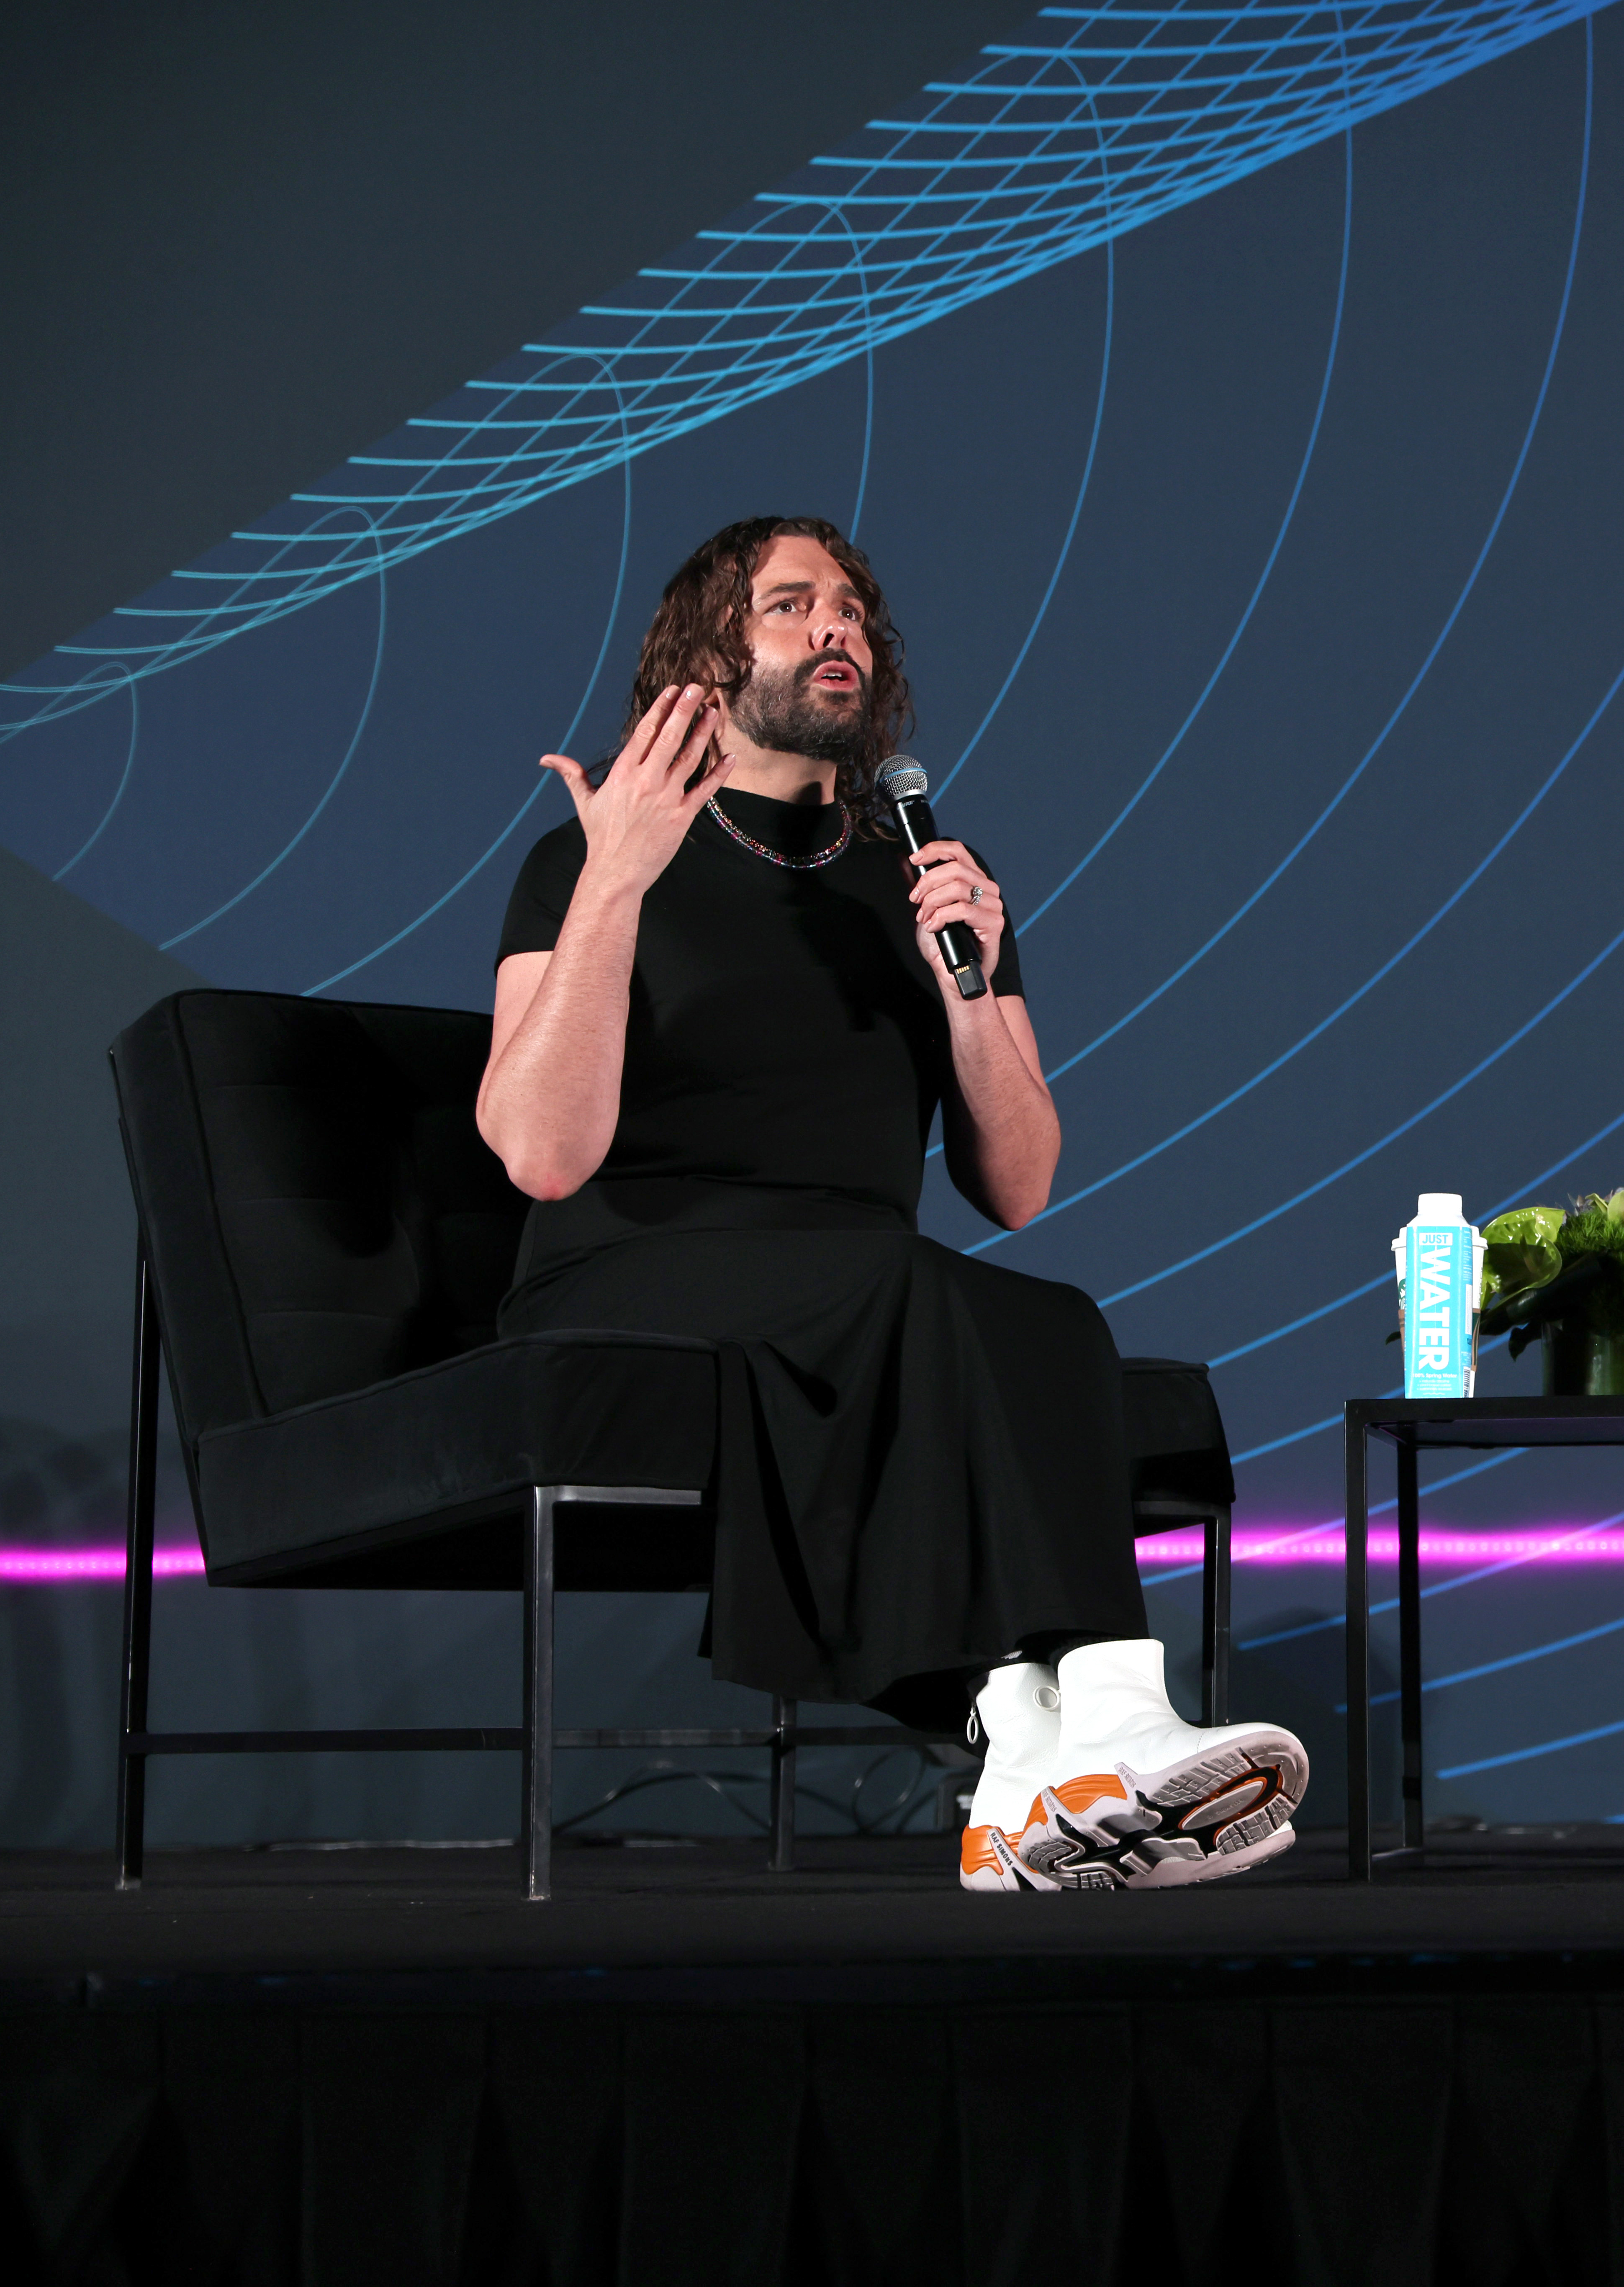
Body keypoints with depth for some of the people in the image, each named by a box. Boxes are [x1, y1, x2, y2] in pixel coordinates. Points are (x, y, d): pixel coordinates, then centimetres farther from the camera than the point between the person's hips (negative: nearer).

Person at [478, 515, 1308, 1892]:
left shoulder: (930, 886, 21)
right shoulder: (589, 866, 8)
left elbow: (1015, 1192, 12)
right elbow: (547, 1155, -9)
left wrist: (969, 983, -4)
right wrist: (616, 885, -14)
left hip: (858, 1336, 4)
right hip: (622, 1303, -4)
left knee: (1052, 1323, -32)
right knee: (900, 1283, -36)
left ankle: (1047, 1779, -50)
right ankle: (1042, 1727, -49)